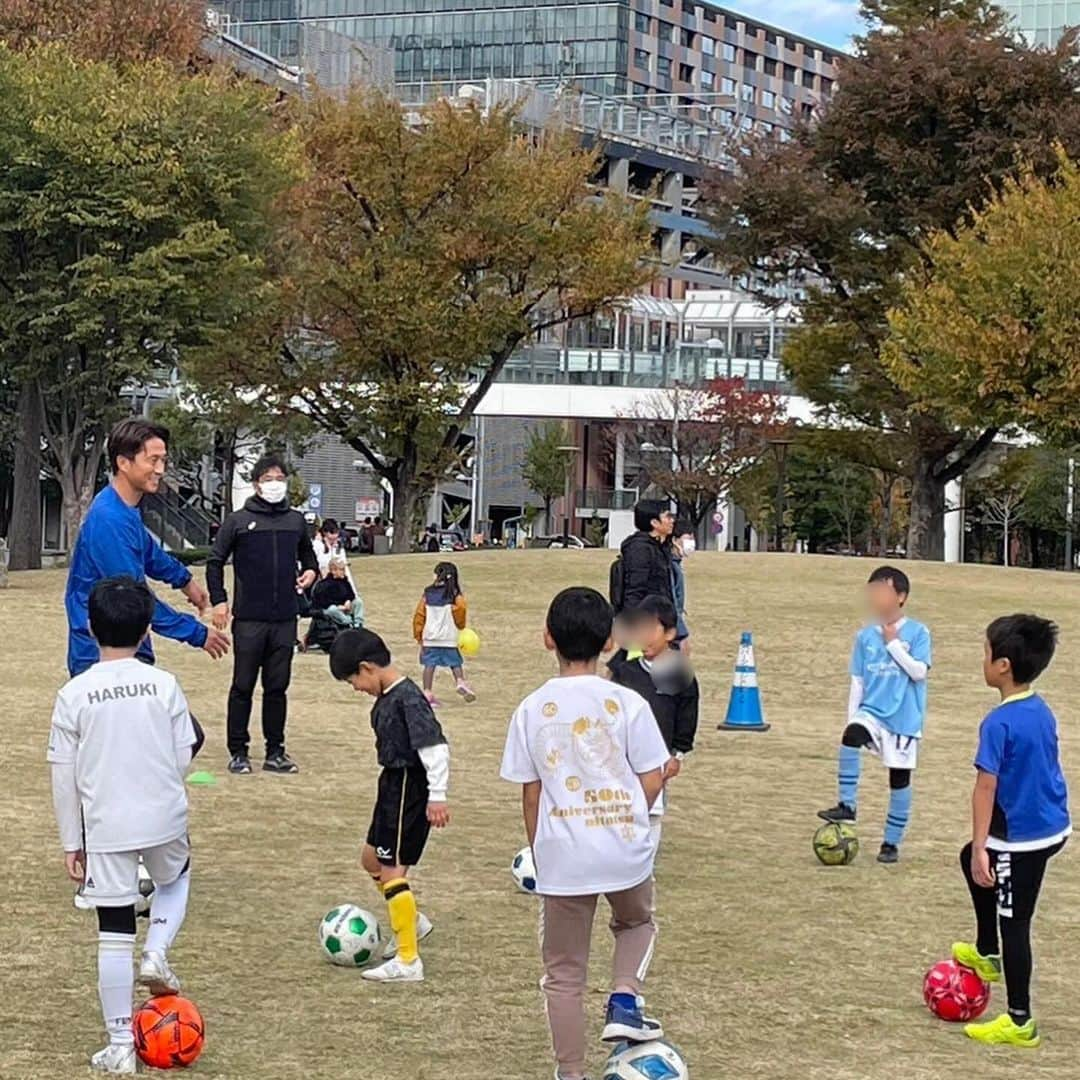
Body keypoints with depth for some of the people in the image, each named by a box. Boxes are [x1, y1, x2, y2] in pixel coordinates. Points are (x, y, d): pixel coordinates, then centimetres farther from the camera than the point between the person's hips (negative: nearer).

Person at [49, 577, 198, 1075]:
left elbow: (63, 773, -3)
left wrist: (70, 840, 6)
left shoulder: (73, 695, -6)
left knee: (114, 934, 4)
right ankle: (156, 955, 9)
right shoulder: (165, 685, -4)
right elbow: (183, 756, 1)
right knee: (176, 878, 33)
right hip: (164, 819, 1)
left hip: (106, 827, -1)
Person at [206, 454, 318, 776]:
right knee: (243, 687, 2)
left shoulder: (296, 521, 10)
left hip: (285, 619, 3)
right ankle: (238, 752, 8)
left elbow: (307, 554, 25)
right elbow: (215, 562, 4)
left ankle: (275, 752, 14)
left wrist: (311, 571, 3)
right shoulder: (239, 521, -1)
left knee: (278, 686, 8)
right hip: (249, 619, -3)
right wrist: (219, 601, -5)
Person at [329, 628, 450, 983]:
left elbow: (435, 746, -26)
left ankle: (408, 961, -6)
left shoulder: (407, 698, -21)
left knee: (392, 869, -9)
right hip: (393, 784, 10)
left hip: (409, 791, -10)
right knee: (372, 859, 22)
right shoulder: (387, 697, 7)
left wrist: (437, 796, -28)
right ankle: (412, 921, 41)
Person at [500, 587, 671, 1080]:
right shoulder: (628, 703, -5)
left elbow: (531, 793, 3)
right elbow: (651, 781, -2)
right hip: (625, 850, 0)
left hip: (562, 856, 0)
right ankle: (624, 1001, 10)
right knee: (636, 922, 32)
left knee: (564, 974, 12)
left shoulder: (531, 710, -2)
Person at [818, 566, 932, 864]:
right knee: (851, 736, -31)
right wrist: (851, 718, 5)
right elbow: (857, 682, 9)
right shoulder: (865, 636, 6)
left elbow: (919, 671, -16)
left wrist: (893, 643, -14)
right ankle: (847, 805, -24)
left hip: (904, 718, -2)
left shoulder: (918, 633, -4)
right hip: (872, 711, 2)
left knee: (899, 779, 3)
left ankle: (891, 843, 17)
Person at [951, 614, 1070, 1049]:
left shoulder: (999, 723, -21)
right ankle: (987, 955, 38)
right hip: (1053, 826, 9)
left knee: (1014, 924, 2)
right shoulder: (1042, 712, 4)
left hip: (1021, 838, -9)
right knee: (971, 858, 29)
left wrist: (981, 847, -20)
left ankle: (1020, 1023, 11)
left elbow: (986, 788, -22)